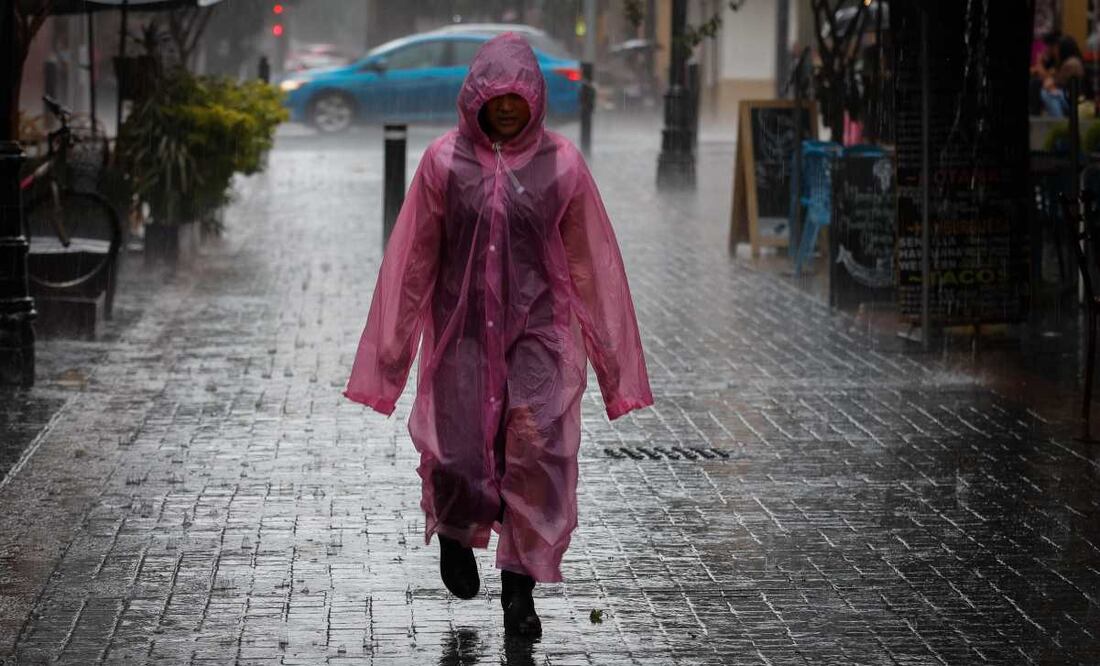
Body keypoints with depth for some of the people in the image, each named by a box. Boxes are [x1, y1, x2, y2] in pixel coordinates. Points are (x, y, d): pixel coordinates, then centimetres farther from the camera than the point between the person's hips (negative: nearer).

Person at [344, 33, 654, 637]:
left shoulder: (560, 163, -2)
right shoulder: (445, 161, -3)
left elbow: (587, 264, 3)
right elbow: (414, 261, 2)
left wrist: (608, 354, 4)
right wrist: (393, 351, 3)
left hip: (538, 331, 0)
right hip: (462, 331, 0)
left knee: (537, 452, -9)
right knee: (455, 453, -4)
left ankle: (519, 585, 5)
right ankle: (455, 531, 32)